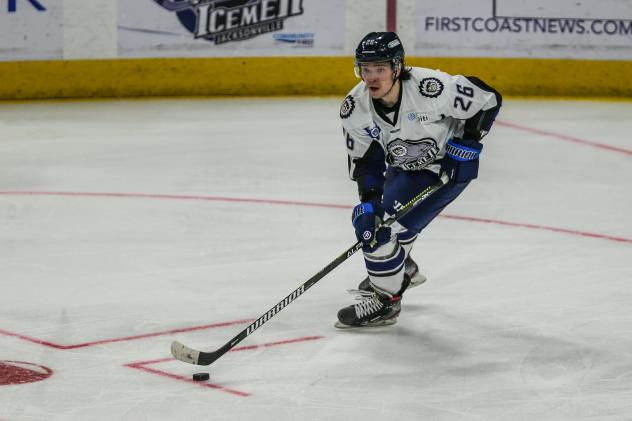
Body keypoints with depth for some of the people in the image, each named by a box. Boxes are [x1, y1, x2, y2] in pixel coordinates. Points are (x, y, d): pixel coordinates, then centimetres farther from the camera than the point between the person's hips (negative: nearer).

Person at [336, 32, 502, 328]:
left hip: (450, 164, -7)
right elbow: (364, 160, -9)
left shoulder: (431, 88, -34)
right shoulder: (354, 108, -19)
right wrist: (369, 200, -21)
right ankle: (402, 270, 50)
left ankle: (385, 300, 1)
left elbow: (488, 100, -21)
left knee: (386, 223, -18)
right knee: (369, 216, 19)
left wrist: (466, 143, -22)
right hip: (404, 165, 7)